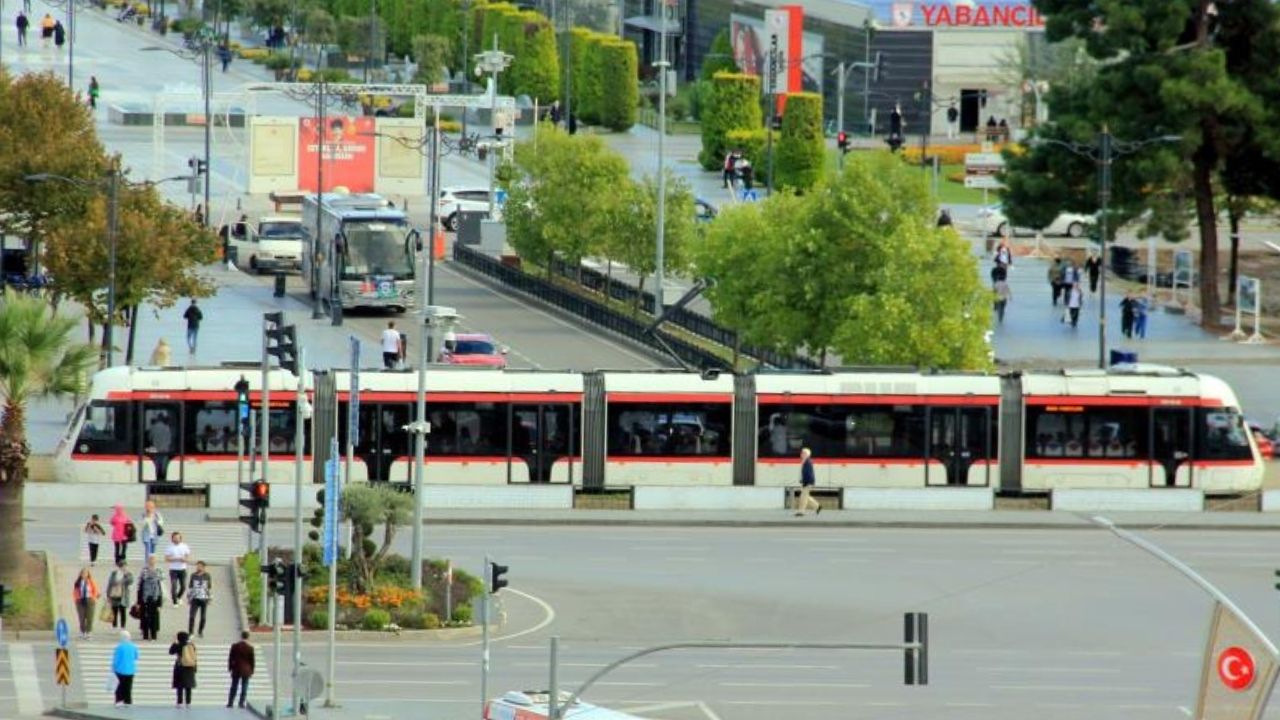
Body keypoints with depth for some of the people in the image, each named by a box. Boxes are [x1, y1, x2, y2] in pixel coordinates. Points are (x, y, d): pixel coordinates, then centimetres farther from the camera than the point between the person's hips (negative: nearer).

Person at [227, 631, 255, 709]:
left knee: (234, 687, 8)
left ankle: (230, 703, 8)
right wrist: (251, 671, 7)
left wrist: (230, 668, 10)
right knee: (244, 688, 3)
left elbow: (230, 658, 0)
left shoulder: (235, 646, -5)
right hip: (246, 670, -1)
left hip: (236, 670, 1)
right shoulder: (250, 648, -8)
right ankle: (241, 703, 0)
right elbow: (252, 660, -3)